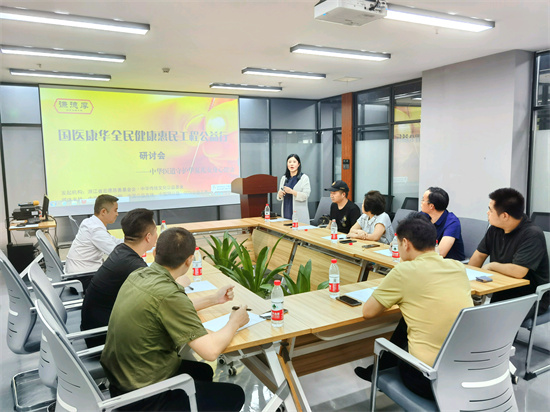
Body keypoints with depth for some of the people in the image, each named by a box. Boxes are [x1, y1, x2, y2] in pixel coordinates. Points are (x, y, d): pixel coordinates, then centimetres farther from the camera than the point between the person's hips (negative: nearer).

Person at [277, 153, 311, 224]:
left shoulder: (304, 178, -1)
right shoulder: (284, 178, 14)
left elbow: (306, 196, -11)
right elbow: (279, 196, 19)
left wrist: (292, 191, -21)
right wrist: (280, 194, -4)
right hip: (286, 212, 4)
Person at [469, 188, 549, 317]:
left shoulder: (533, 235, -20)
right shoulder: (495, 229, 3)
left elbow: (518, 272, -30)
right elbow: (479, 255, 12)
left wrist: (491, 266, -13)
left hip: (531, 298, -6)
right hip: (502, 292, 7)